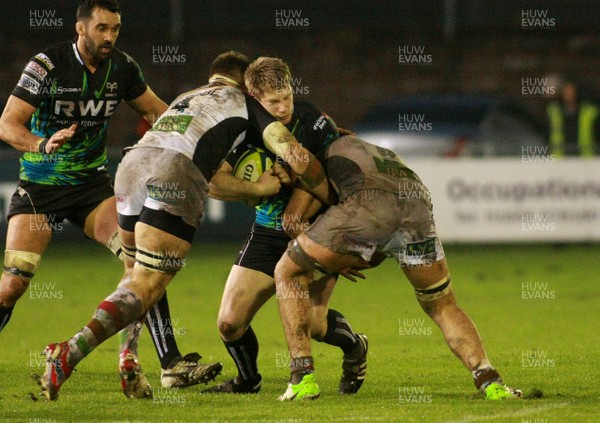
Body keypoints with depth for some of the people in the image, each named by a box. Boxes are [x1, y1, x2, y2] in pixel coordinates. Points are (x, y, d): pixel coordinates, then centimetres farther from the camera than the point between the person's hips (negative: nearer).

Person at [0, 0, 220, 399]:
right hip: (40, 186, -4)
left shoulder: (123, 67, -2)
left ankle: (171, 364, -15)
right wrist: (42, 144, -38)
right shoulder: (48, 65, -17)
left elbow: (155, 109, 15)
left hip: (92, 182, 4)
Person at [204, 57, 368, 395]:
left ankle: (355, 348, 19)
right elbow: (212, 183, -15)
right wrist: (259, 187, -26)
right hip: (268, 234, 3)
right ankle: (248, 379, 26)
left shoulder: (314, 122, -16)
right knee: (230, 323, -5)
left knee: (312, 322, -16)